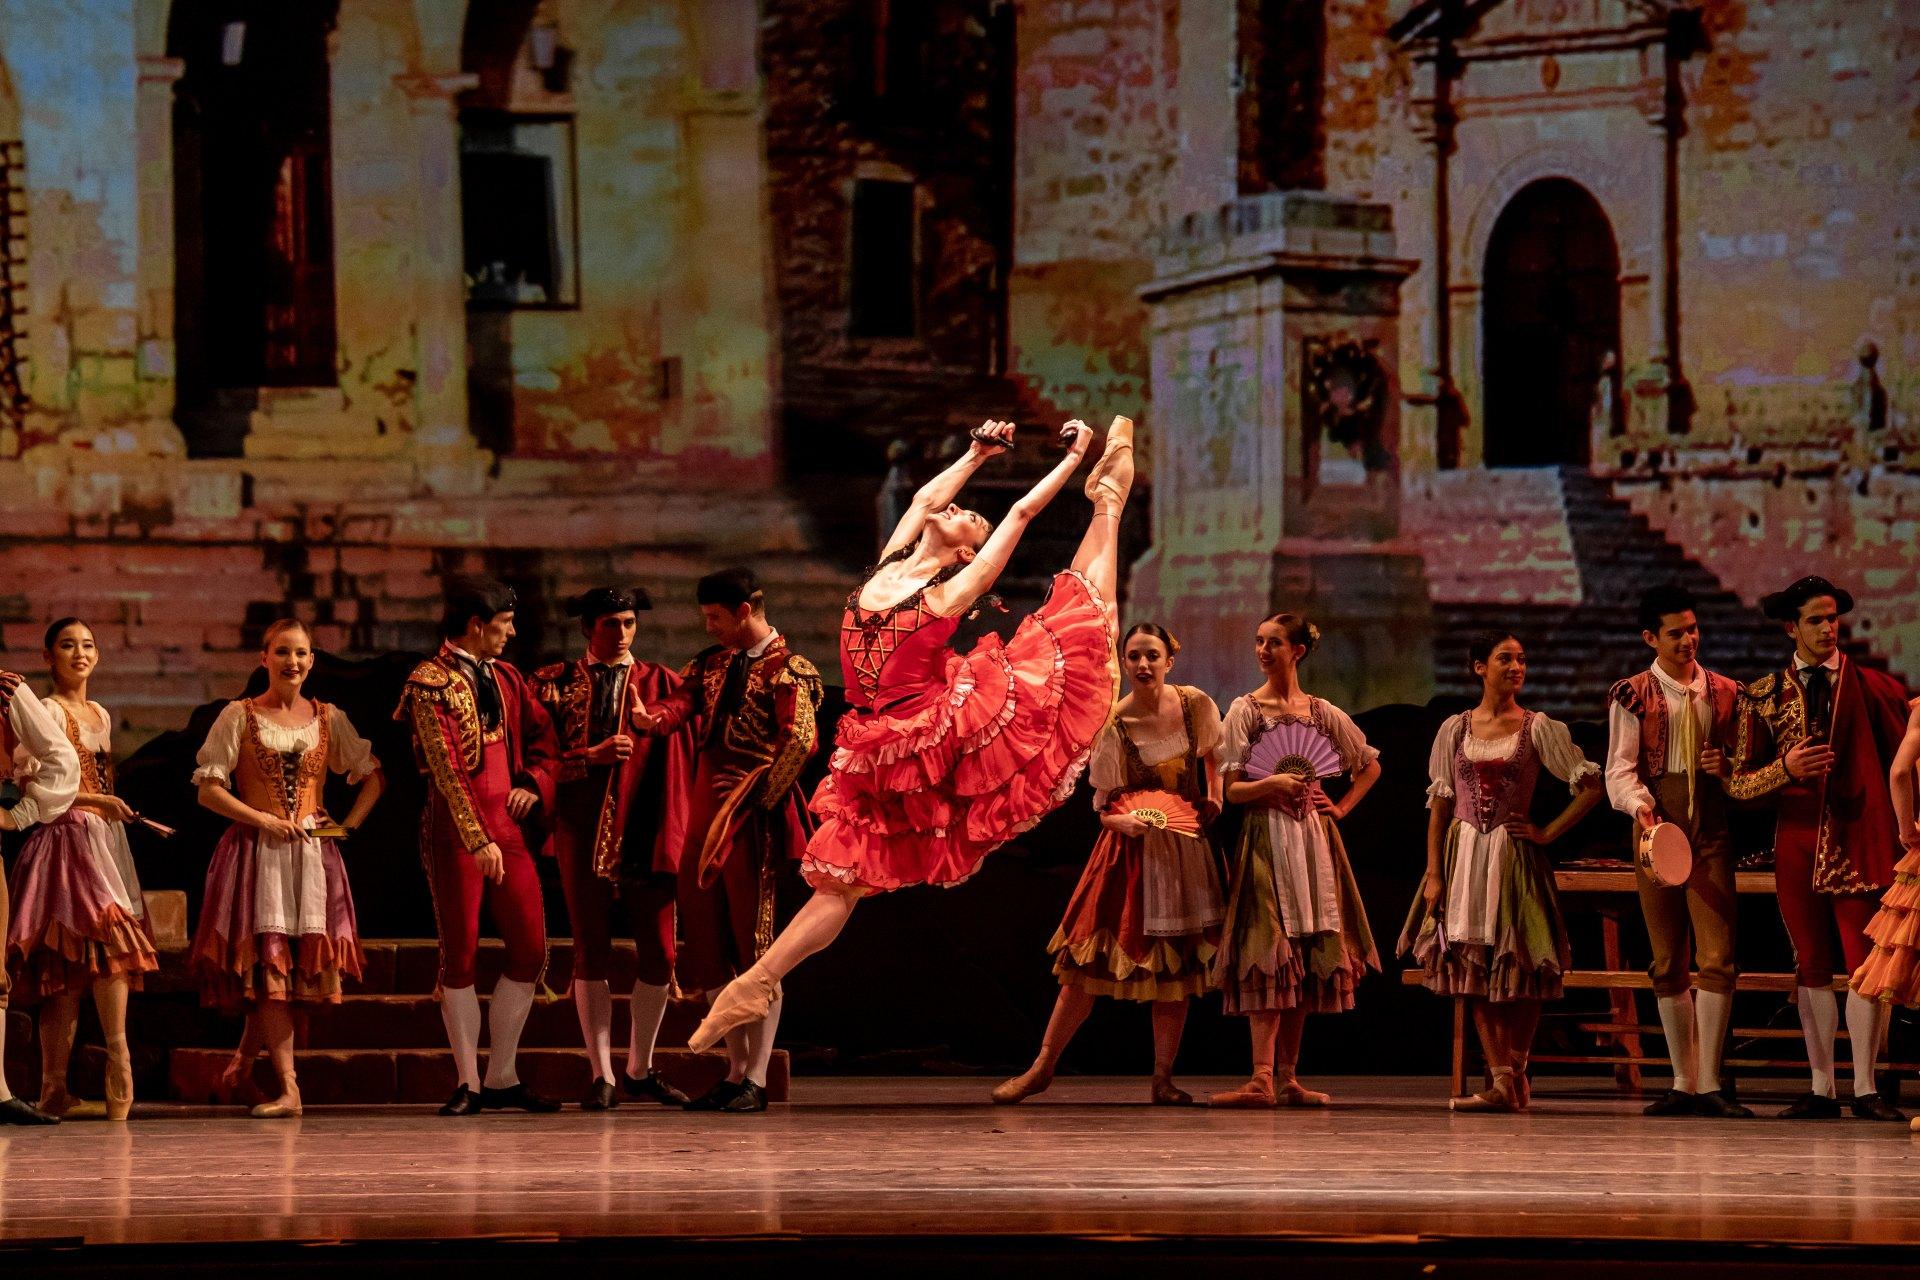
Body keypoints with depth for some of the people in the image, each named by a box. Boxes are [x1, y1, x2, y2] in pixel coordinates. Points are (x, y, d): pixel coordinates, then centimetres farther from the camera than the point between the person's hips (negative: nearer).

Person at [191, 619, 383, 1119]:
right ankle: (288, 1088, -12)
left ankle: (248, 1048, 23)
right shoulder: (239, 716, 2)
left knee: (307, 962, -2)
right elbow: (208, 788, -2)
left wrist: (350, 823, 4)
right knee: (268, 961, -8)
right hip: (256, 852, -3)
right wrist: (263, 819, -11)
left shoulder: (328, 719, 10)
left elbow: (373, 776, 18)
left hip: (313, 853, 3)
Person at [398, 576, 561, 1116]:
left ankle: (502, 1078, 11)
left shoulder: (506, 678, 14)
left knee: (530, 950, 2)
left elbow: (544, 738, 22)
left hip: (508, 827, 7)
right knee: (461, 955, -2)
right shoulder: (430, 682, -7)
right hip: (456, 830, -7)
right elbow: (445, 767, -14)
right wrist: (478, 840, -20)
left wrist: (533, 785, 2)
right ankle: (468, 1083, 4)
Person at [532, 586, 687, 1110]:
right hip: (583, 829, -1)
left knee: (659, 953, 1)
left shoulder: (660, 682, 9)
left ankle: (640, 1070, 16)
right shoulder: (554, 684, 6)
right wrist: (593, 756, -13)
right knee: (591, 952, 1)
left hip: (647, 830, 1)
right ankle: (602, 1076, 6)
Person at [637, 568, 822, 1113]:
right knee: (711, 944, 9)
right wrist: (654, 717, -20)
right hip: (705, 811, 8)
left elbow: (801, 740, -16)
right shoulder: (715, 663, 17)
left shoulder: (785, 669, -5)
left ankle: (756, 1080, -4)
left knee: (754, 944, -6)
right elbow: (683, 704, 2)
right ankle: (735, 1072, 17)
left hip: (749, 816, -8)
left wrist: (763, 799, -15)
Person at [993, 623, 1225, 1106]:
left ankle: (1163, 1079, 8)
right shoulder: (1114, 725, -9)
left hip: (1184, 847, 2)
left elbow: (1212, 753, 17)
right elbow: (1103, 807, -5)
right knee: (1092, 958, -5)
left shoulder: (1196, 705, -3)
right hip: (1129, 848, -2)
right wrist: (1123, 821, -25)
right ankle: (1042, 1068, 2)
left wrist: (1213, 796, 1)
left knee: (1178, 965, 2)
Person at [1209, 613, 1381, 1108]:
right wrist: (1271, 783, -22)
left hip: (1313, 842, 4)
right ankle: (1263, 1077, -20)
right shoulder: (1246, 709, 0)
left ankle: (1288, 1078, 6)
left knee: (1307, 957, 2)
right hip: (1265, 839, -3)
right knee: (1268, 954, -13)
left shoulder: (1323, 713, 8)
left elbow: (1370, 766, 22)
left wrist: (1341, 808, 9)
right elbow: (1233, 789, -3)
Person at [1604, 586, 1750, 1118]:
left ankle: (1710, 1084, -6)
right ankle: (1684, 1083, 11)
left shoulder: (1725, 693, 11)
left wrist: (1728, 767, -4)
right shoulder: (1633, 696, 4)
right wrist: (1640, 806, -24)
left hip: (1711, 832, 1)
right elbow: (1620, 769, -4)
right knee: (1668, 962, 4)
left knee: (1717, 957, -8)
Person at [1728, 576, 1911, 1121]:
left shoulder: (1872, 687, 6)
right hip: (1797, 843, 2)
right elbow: (1738, 784, 6)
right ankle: (1821, 1090, 9)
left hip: (1860, 842, -2)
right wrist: (1786, 769, -13)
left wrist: (1904, 833, 0)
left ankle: (1865, 1090, -1)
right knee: (1811, 968, 5)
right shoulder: (1764, 696, 9)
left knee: (1865, 965, -7)